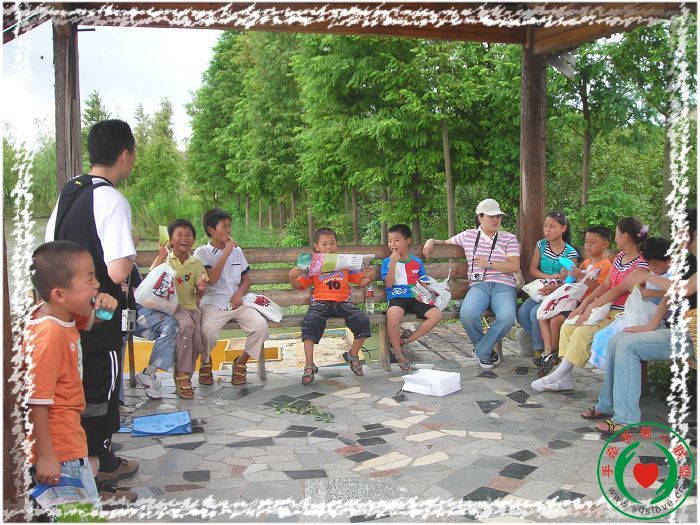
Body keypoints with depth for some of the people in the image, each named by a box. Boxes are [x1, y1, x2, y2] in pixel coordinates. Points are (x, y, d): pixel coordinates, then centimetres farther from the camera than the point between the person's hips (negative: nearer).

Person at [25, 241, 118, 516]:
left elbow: (89, 319, 20)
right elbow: (37, 402, -26)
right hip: (58, 443, -10)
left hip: (68, 429, 10)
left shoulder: (62, 313, -2)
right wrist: (45, 456, -21)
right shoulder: (48, 337, -29)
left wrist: (102, 305, -4)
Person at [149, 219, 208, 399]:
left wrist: (201, 289, -12)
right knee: (186, 324, -35)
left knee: (198, 337, -25)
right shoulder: (165, 258, 4)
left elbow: (198, 295, 12)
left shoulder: (196, 264, 11)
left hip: (190, 307, 3)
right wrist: (162, 253, -16)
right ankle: (182, 376, -23)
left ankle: (184, 374, -1)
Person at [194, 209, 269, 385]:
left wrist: (239, 293, -1)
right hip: (213, 304, -4)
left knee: (261, 326, -22)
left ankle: (240, 363, 2)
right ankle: (205, 362, 1)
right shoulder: (202, 252, 2)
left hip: (236, 302, 4)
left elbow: (246, 279, 20)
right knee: (208, 330, -34)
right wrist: (226, 253, -10)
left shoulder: (237, 251, 17)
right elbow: (211, 279, -12)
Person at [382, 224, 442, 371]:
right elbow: (389, 283, -6)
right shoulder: (387, 262, 7)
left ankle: (405, 340, -10)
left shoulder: (417, 262, 14)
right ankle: (398, 353, -17)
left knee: (437, 314, -22)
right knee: (393, 314, -39)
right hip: (396, 298, -3)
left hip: (414, 299, 4)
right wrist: (393, 263, -13)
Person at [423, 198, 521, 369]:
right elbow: (446, 242, 35)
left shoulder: (509, 238, 13)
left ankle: (481, 351, -11)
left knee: (507, 317, -35)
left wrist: (489, 264, -7)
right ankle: (486, 349, -4)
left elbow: (515, 266, 2)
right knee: (467, 313, -34)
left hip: (503, 286, -1)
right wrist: (432, 241, 15)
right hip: (478, 286, 1)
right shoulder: (468, 236, 18)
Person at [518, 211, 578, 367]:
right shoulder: (541, 245, 8)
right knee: (522, 313, -20)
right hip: (540, 291, 5)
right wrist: (549, 277, -11)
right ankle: (545, 343, -2)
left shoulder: (571, 253, -6)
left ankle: (541, 348, -6)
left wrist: (555, 287, -28)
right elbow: (533, 270, 6)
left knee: (536, 313, -28)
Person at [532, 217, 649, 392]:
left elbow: (619, 290, -21)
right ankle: (565, 378, -7)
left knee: (583, 331, -27)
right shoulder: (620, 257, 13)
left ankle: (559, 374, -17)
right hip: (606, 308, 9)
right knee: (567, 326, -5)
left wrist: (592, 307, -23)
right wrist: (584, 303, 0)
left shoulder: (641, 265, -15)